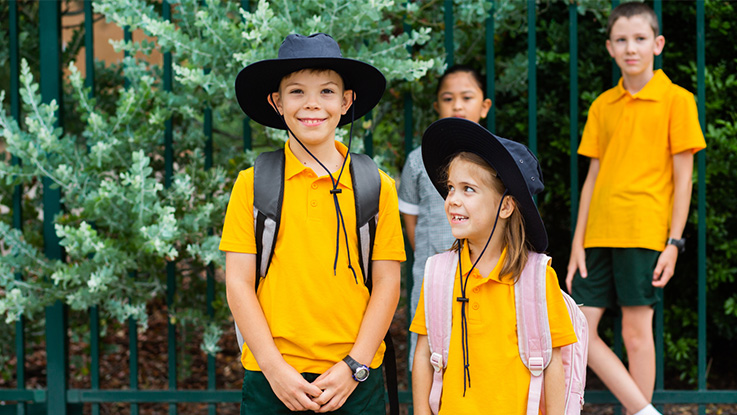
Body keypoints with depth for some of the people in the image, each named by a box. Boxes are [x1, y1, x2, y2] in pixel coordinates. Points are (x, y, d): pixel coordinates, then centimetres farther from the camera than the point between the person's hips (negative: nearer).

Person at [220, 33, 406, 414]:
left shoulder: (377, 188, 5)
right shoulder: (253, 184, 3)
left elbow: (387, 283, 3)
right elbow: (238, 283, 0)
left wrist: (354, 367, -6)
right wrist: (274, 368, -8)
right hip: (272, 379, 0)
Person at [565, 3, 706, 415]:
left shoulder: (676, 99, -1)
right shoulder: (603, 106, 13)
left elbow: (683, 177, -3)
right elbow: (593, 177, 14)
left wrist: (674, 242, -9)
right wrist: (578, 242, 8)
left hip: (644, 233, -5)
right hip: (599, 234, 5)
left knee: (636, 330, -3)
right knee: (579, 330, 0)